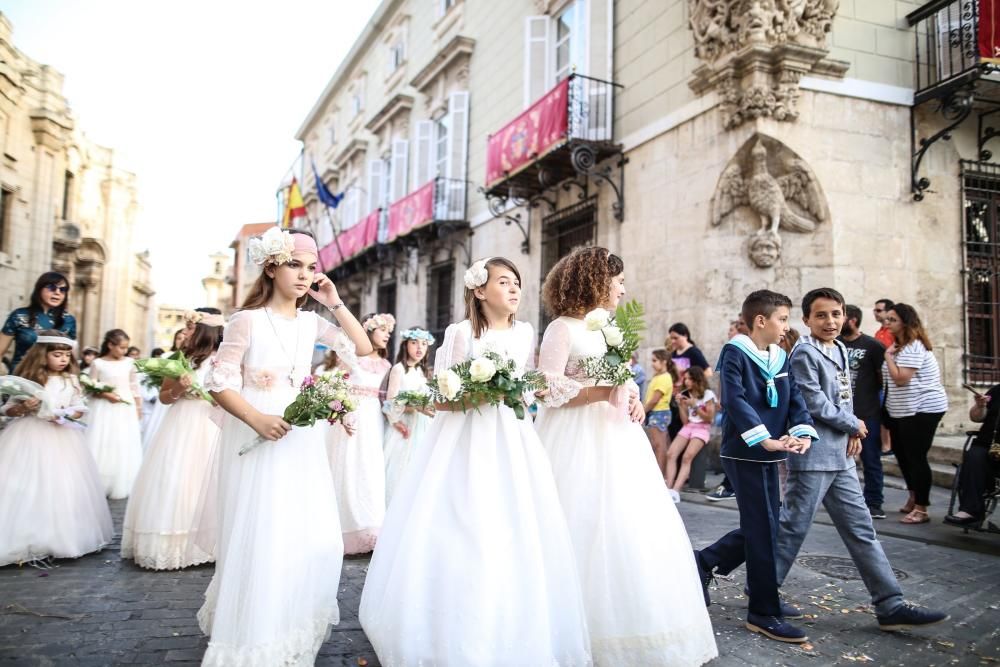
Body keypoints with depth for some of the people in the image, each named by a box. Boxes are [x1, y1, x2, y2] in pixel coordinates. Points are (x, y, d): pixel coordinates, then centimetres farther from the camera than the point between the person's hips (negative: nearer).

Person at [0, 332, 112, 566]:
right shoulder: (28, 379, -3)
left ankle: (60, 538, 16)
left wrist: (68, 413, -11)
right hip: (30, 436, -2)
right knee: (26, 488, -5)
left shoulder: (70, 380, 5)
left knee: (64, 487, 3)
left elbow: (80, 409, 10)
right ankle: (23, 540, 6)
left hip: (61, 437, 3)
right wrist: (23, 407, -17)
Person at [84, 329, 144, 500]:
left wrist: (138, 407, 8)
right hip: (105, 409, -2)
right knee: (103, 447, 1)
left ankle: (119, 487, 14)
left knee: (124, 447, 5)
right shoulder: (98, 363, -4)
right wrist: (106, 394, -17)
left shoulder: (129, 363, 4)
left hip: (126, 409, 3)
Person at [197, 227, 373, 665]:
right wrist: (258, 420, -23)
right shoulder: (248, 320, -9)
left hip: (301, 440, 6)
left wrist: (335, 304, 0)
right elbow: (219, 384, -10)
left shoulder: (311, 323, 7)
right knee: (260, 542, -1)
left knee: (315, 541, 9)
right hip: (255, 439, -5)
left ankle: (293, 631, 30)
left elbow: (364, 349, 7)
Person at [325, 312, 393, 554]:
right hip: (351, 418, -5)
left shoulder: (385, 364, 15)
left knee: (372, 474, 3)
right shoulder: (350, 355, -1)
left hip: (374, 421, 5)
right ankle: (349, 534, 4)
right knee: (349, 473, -3)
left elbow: (384, 397, 15)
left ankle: (368, 532, 11)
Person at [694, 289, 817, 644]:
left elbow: (794, 399, 5)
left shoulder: (781, 357, 13)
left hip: (767, 455, 8)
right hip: (744, 453, -8)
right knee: (763, 529, -4)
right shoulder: (735, 352, -11)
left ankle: (703, 562, 32)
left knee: (760, 527, 15)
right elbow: (734, 401, -21)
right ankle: (764, 613, 8)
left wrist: (803, 432, -13)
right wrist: (765, 439, -28)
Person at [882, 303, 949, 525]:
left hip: (923, 409, -11)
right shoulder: (900, 345, 15)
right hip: (902, 411, 11)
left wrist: (888, 355, -15)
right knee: (902, 454, 16)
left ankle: (921, 509, 0)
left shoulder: (913, 347, -18)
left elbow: (900, 378, -25)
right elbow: (890, 378, 16)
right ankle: (914, 498, 32)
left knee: (916, 457, -7)